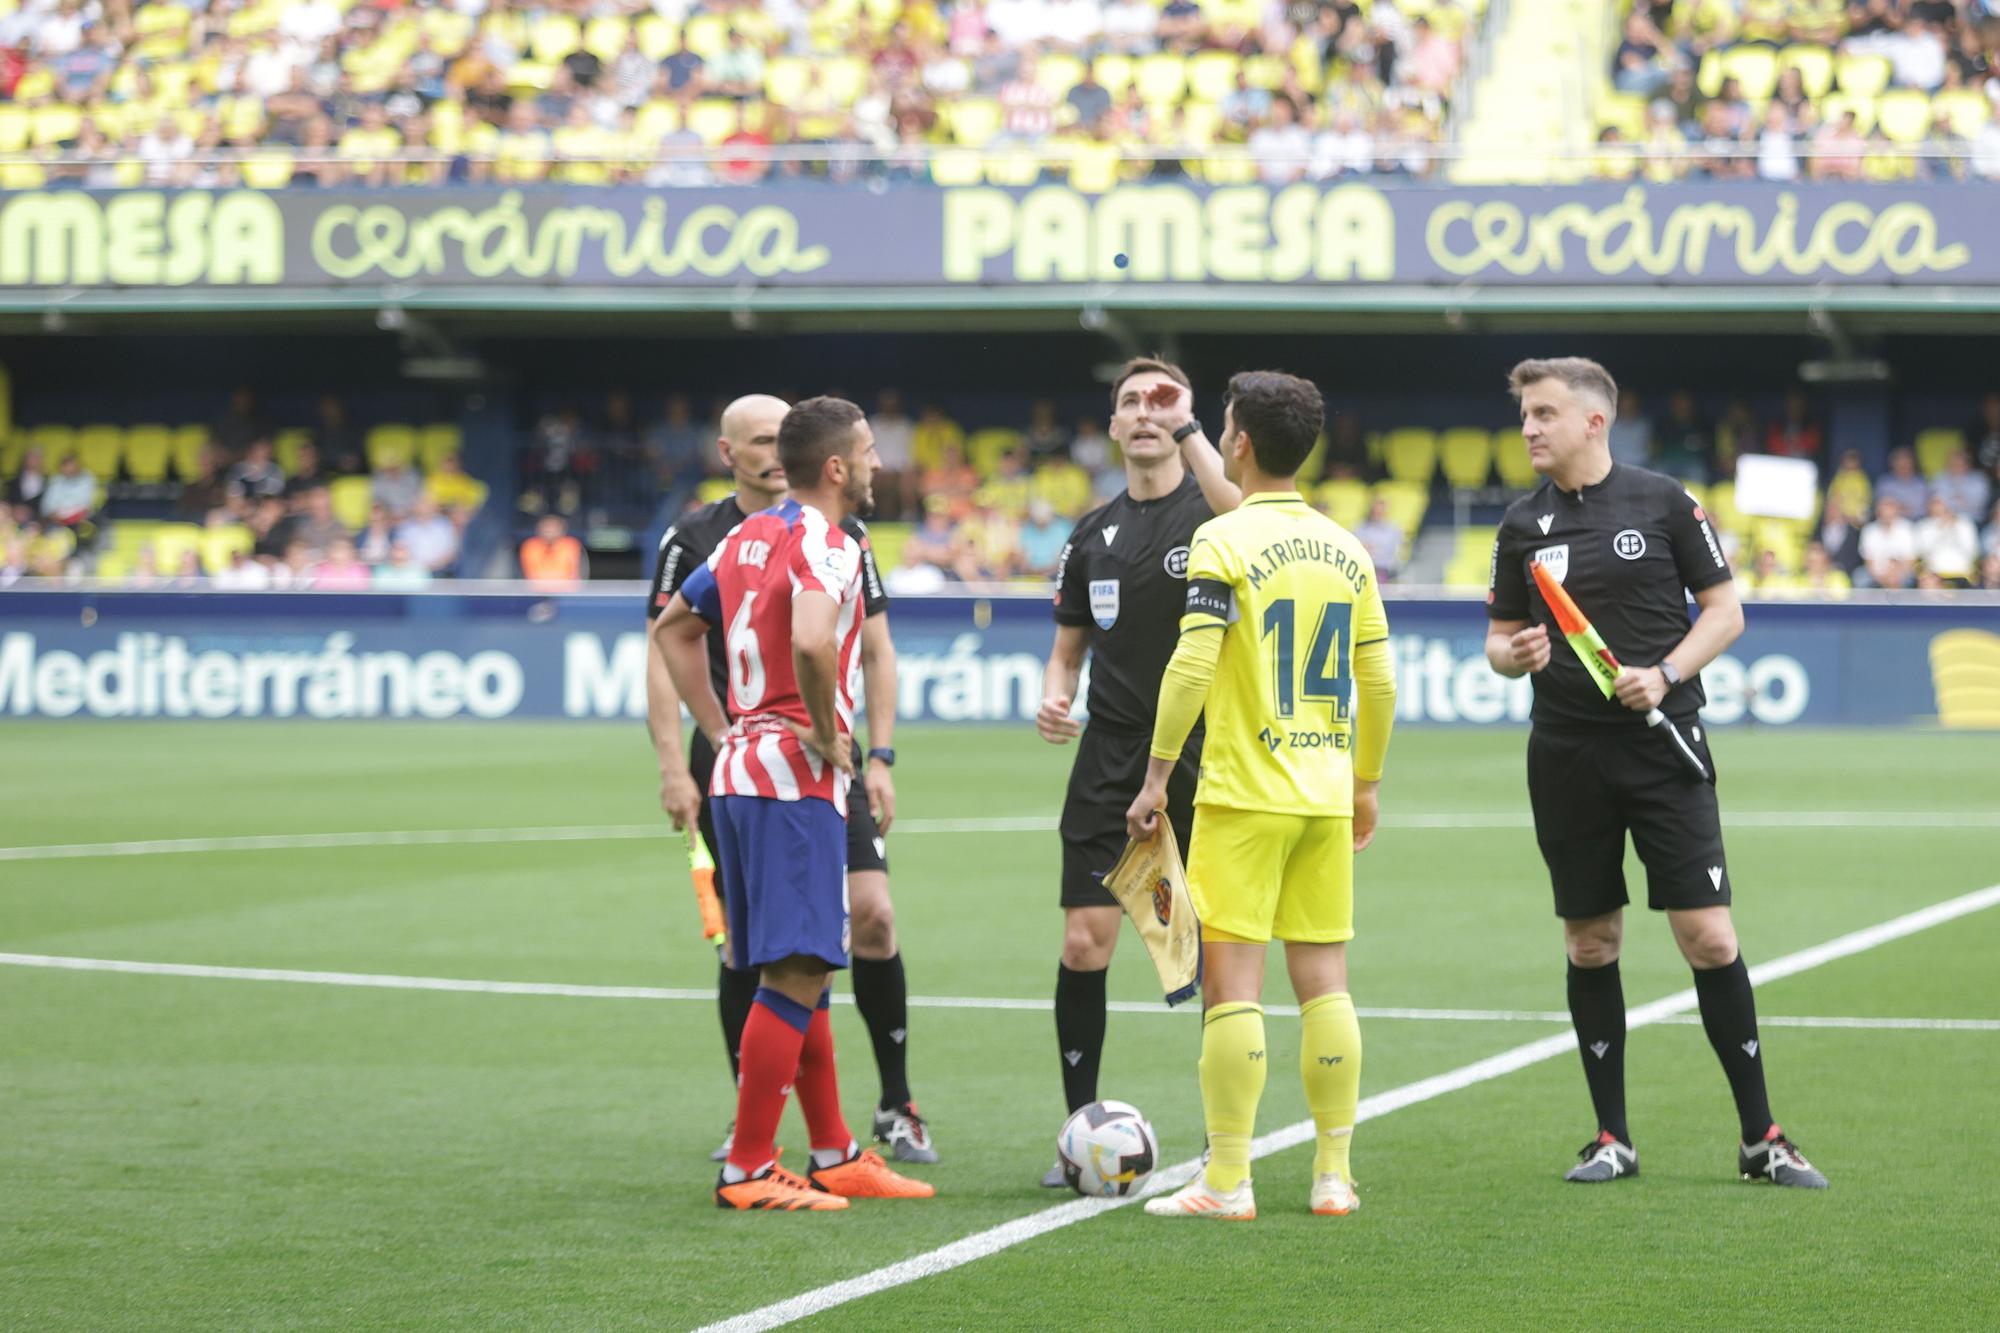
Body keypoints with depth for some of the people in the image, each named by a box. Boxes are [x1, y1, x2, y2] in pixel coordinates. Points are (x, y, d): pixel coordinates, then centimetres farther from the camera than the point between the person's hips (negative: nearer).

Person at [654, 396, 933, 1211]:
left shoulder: (749, 538, 15)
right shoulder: (826, 545, -13)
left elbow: (673, 629, 25)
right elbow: (810, 641, -32)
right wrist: (827, 735, -17)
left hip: (742, 769, 10)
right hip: (796, 779, -10)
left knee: (802, 972, 15)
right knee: (796, 975, -8)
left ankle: (835, 1158, 22)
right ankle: (747, 1171, -7)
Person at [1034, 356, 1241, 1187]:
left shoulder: (1206, 509, -2)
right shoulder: (1093, 535, 13)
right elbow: (1069, 648, 20)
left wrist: (1187, 428, -24)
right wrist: (1054, 698, -1)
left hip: (1202, 760, -4)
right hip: (1110, 757, 4)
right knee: (1084, 942, -4)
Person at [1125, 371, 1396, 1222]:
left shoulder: (1224, 540, -9)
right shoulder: (1345, 547, 9)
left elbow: (1192, 665, -16)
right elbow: (1377, 681, 12)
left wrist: (1157, 775, -10)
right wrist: (1366, 784, 22)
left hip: (1245, 796, -5)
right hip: (1327, 794, 6)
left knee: (1231, 979, -3)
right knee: (1323, 980, 8)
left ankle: (1227, 1179, -4)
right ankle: (1334, 1175, 9)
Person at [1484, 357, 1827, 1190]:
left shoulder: (1663, 502, -1)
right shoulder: (1523, 524, 8)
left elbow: (1725, 610, 2)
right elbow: (1499, 637, 14)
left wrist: (1666, 673, -13)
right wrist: (1514, 655, -9)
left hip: (1661, 743, -3)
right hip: (1566, 754, 3)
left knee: (1709, 936, -7)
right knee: (1590, 943, 6)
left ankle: (1760, 1138, 0)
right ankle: (1611, 1140, 15)